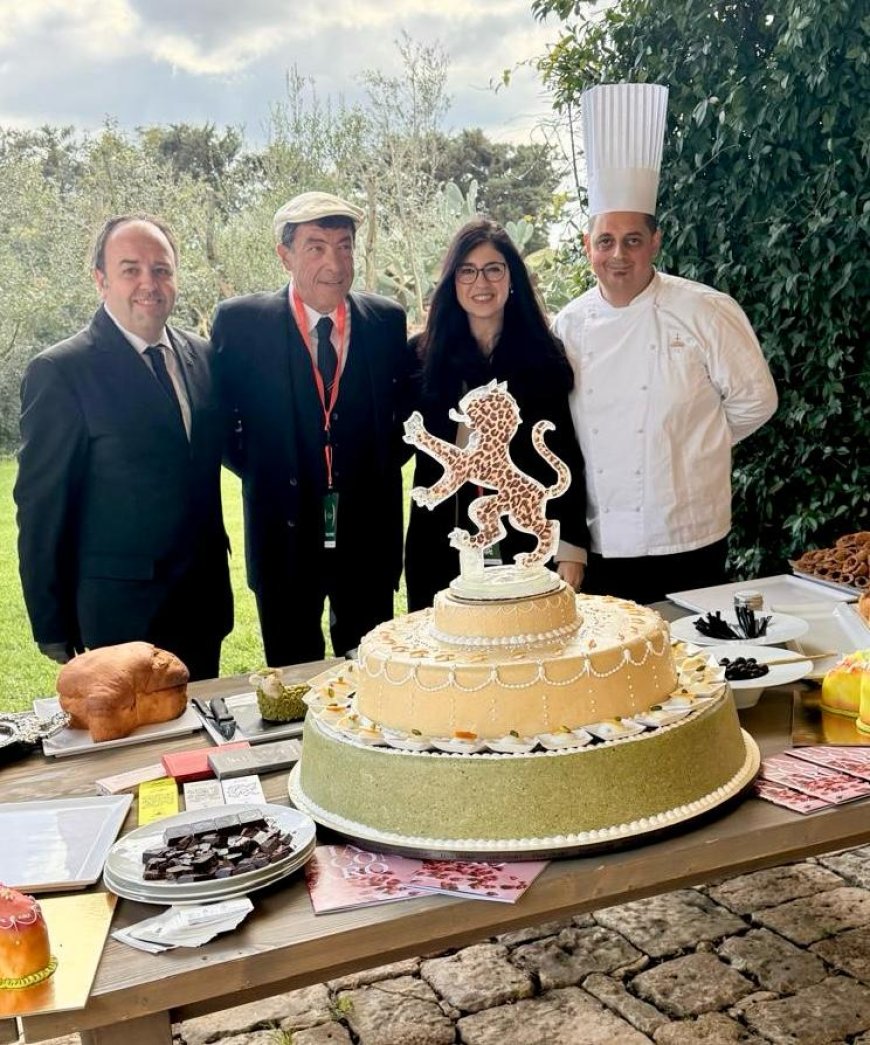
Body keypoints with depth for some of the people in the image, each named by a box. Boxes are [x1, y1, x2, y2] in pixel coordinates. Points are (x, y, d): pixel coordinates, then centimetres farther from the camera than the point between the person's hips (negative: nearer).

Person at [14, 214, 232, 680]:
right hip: (120, 616, -5)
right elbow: (41, 508, -9)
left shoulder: (202, 356, 6)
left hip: (203, 605, 6)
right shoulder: (60, 371, -11)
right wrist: (53, 629, -7)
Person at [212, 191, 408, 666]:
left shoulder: (387, 320, 2)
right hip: (285, 533, -1)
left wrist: (384, 465, 1)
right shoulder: (240, 321, -4)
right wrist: (258, 471, -3)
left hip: (369, 533, 2)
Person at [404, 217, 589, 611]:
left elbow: (566, 458, 2)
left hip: (525, 544, 0)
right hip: (442, 549, 1)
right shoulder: (424, 354, 4)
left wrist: (571, 549, -3)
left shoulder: (544, 357, 3)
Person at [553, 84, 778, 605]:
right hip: (599, 543, 3)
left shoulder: (706, 311, -8)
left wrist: (691, 447, 5)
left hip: (687, 540, -3)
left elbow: (754, 402, -1)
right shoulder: (570, 325, 3)